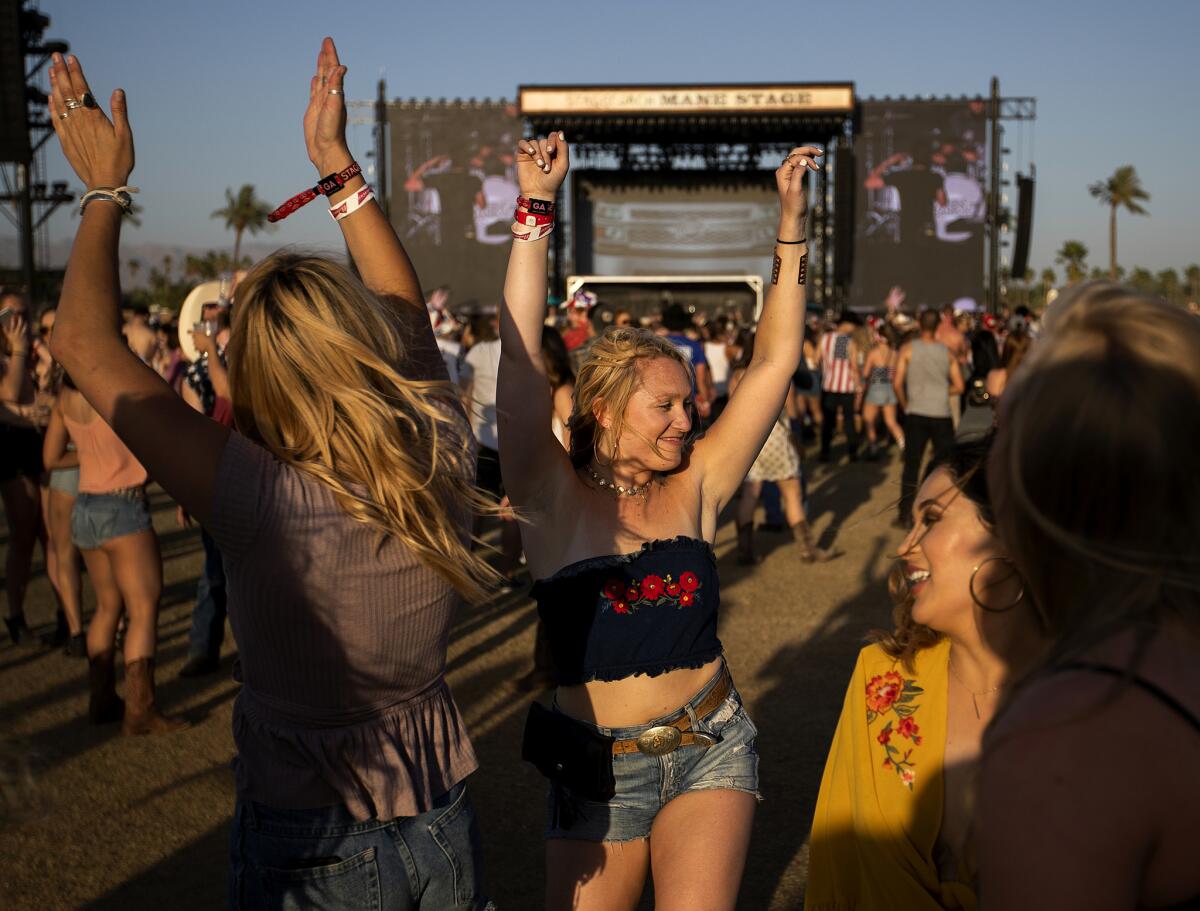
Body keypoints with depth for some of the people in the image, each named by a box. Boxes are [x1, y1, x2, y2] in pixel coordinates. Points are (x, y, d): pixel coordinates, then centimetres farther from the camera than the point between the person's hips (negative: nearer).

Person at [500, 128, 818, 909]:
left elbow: (774, 362, -2)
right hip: (598, 766, -1)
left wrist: (792, 223, -5)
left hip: (712, 749, 1)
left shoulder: (694, 488, 0)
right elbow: (522, 360, -17)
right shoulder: (556, 499, -7)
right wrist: (535, 210, -20)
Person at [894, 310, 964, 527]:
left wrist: (905, 405, 6)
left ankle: (906, 515, 7)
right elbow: (959, 387, 2)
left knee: (911, 466, 6)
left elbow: (897, 384, -8)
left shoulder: (908, 349, -3)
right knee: (945, 465, 9)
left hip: (916, 414, -1)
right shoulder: (947, 352, 3)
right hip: (942, 414, 1)